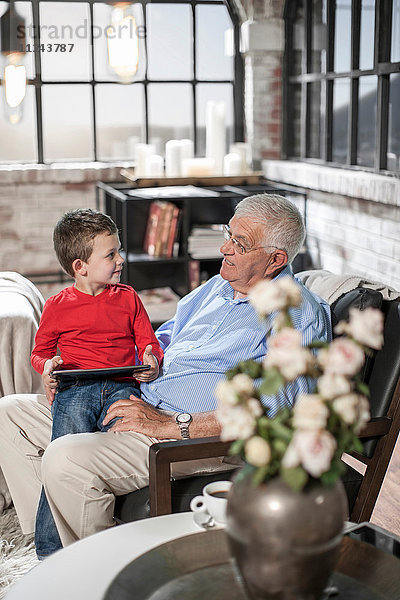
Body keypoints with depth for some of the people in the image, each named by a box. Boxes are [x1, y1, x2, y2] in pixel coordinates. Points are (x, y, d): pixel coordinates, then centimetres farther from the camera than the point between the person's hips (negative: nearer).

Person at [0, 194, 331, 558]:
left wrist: (171, 425, -23)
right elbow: (160, 343, 25)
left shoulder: (301, 315, -10)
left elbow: (270, 412, -23)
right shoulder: (217, 287, 17)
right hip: (138, 404, 10)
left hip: (199, 436, -9)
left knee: (65, 460, -29)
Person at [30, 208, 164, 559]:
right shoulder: (58, 306, 11)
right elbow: (40, 351, 21)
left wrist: (151, 361, -5)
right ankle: (49, 550, -9)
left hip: (121, 387, 1)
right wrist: (47, 366, -3)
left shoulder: (127, 298, 17)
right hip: (74, 389, -1)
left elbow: (148, 342, 18)